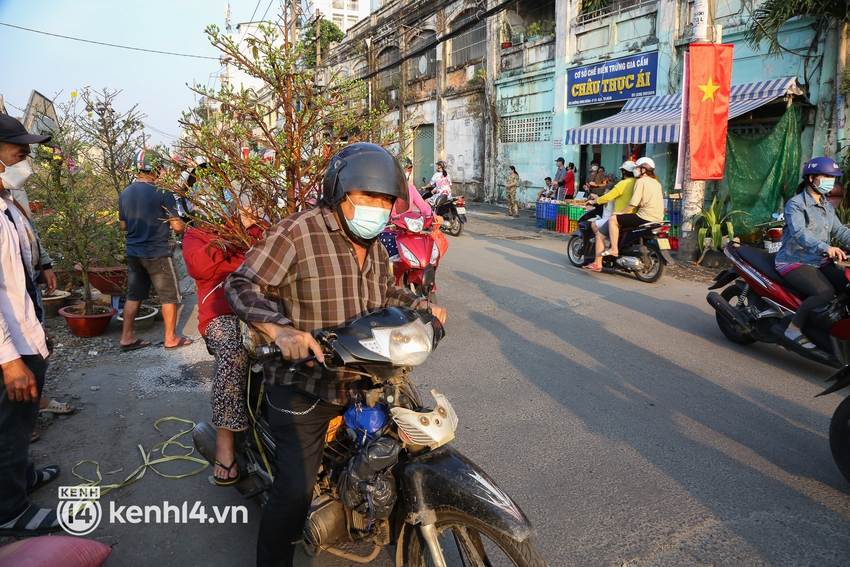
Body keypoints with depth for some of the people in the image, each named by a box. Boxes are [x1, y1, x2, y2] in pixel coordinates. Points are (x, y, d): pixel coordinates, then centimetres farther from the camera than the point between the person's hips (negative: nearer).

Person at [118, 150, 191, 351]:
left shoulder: (125, 194, 4)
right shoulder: (162, 192, -15)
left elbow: (123, 226, 12)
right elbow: (177, 225, -14)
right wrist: (186, 227, 7)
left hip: (133, 253, 6)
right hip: (157, 253, -6)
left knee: (134, 295, 16)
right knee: (169, 296, 7)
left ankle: (127, 338, 19)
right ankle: (171, 338, 14)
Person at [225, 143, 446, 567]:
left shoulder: (374, 246, 10)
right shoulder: (297, 233, -16)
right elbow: (241, 284, -19)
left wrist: (420, 305, 12)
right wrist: (279, 328, -35)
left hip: (361, 382, 8)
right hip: (303, 388, -7)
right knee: (295, 491, -8)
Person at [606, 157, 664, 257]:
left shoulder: (641, 181, -9)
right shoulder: (656, 182, 17)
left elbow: (634, 203, -16)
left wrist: (622, 212, -3)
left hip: (645, 217, -10)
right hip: (658, 218, 10)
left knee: (613, 219, -4)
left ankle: (614, 249, -8)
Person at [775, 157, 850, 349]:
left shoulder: (827, 207, 17)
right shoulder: (795, 204, -12)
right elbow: (799, 233, -28)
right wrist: (826, 248, -44)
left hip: (821, 262, 8)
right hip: (795, 261, -8)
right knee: (825, 292, -29)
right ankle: (794, 328, -17)